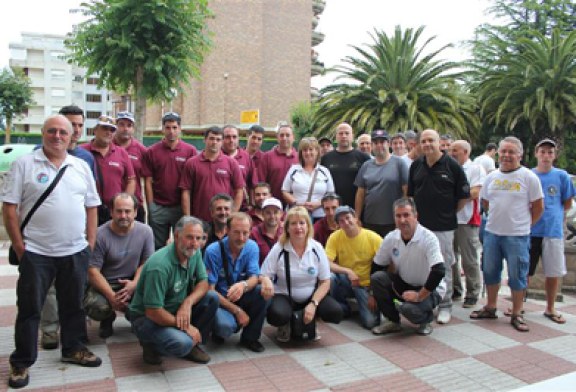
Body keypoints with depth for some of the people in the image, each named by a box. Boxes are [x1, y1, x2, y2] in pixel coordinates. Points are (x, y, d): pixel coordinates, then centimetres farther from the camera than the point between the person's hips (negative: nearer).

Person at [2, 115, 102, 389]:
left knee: (73, 305, 15)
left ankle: (73, 349, 33)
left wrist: (91, 242, 5)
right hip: (36, 252, -3)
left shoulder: (81, 167, 8)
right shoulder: (23, 164, -2)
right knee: (29, 308, 7)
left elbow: (91, 207, 11)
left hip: (76, 252, 3)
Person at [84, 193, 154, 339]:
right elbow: (93, 270, -15)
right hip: (104, 284, -1)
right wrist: (111, 296, -25)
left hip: (132, 281, 2)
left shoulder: (145, 231, -6)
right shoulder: (100, 235, -14)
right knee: (95, 307, -32)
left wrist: (135, 283, -21)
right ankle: (108, 318, 10)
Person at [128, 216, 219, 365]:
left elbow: (203, 283, -1)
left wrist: (188, 303, -22)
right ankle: (151, 345, 2)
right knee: (182, 344, -31)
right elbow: (153, 312, -28)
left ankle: (192, 344, 5)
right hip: (147, 318, -7)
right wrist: (186, 326, -18)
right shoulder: (159, 266, -30)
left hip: (176, 310, 8)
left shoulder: (194, 252, -8)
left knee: (212, 298, -11)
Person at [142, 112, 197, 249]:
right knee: (157, 247, 13)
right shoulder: (152, 151, 2)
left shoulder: (190, 151, -1)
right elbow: (148, 181, 3)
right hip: (158, 208, 1)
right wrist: (151, 207, -2)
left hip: (182, 207, -1)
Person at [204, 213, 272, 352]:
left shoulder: (252, 247, -7)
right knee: (225, 326, -35)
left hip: (240, 298, 4)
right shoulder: (213, 251, -18)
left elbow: (254, 278, -12)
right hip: (219, 300, -4)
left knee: (264, 291, -25)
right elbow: (209, 290, -17)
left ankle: (250, 338, -4)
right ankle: (219, 330, 6)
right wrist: (237, 311, -21)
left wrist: (243, 285, -38)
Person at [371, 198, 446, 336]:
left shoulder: (428, 238, -23)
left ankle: (426, 319, 6)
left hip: (429, 289, -5)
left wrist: (419, 296, -26)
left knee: (408, 307, -34)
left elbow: (439, 272, -31)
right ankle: (393, 321, 0)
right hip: (403, 284, 5)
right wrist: (372, 295, -2)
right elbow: (377, 267, 2)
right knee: (377, 278, -19)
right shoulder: (391, 238, -8)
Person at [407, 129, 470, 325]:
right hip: (419, 224, 4)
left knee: (443, 266, 3)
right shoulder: (416, 165, 7)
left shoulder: (452, 165, -5)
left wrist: (450, 212, 2)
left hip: (443, 226, -4)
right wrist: (415, 213, 9)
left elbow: (464, 195, 0)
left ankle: (445, 306, 16)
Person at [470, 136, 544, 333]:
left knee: (517, 275, 3)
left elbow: (538, 206, -2)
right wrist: (498, 218, 12)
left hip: (517, 236, -4)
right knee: (490, 271, 13)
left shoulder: (528, 177, -6)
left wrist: (524, 224, 1)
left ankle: (516, 314, 17)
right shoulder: (491, 177, 7)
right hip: (492, 233, 5)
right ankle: (490, 307, 28)